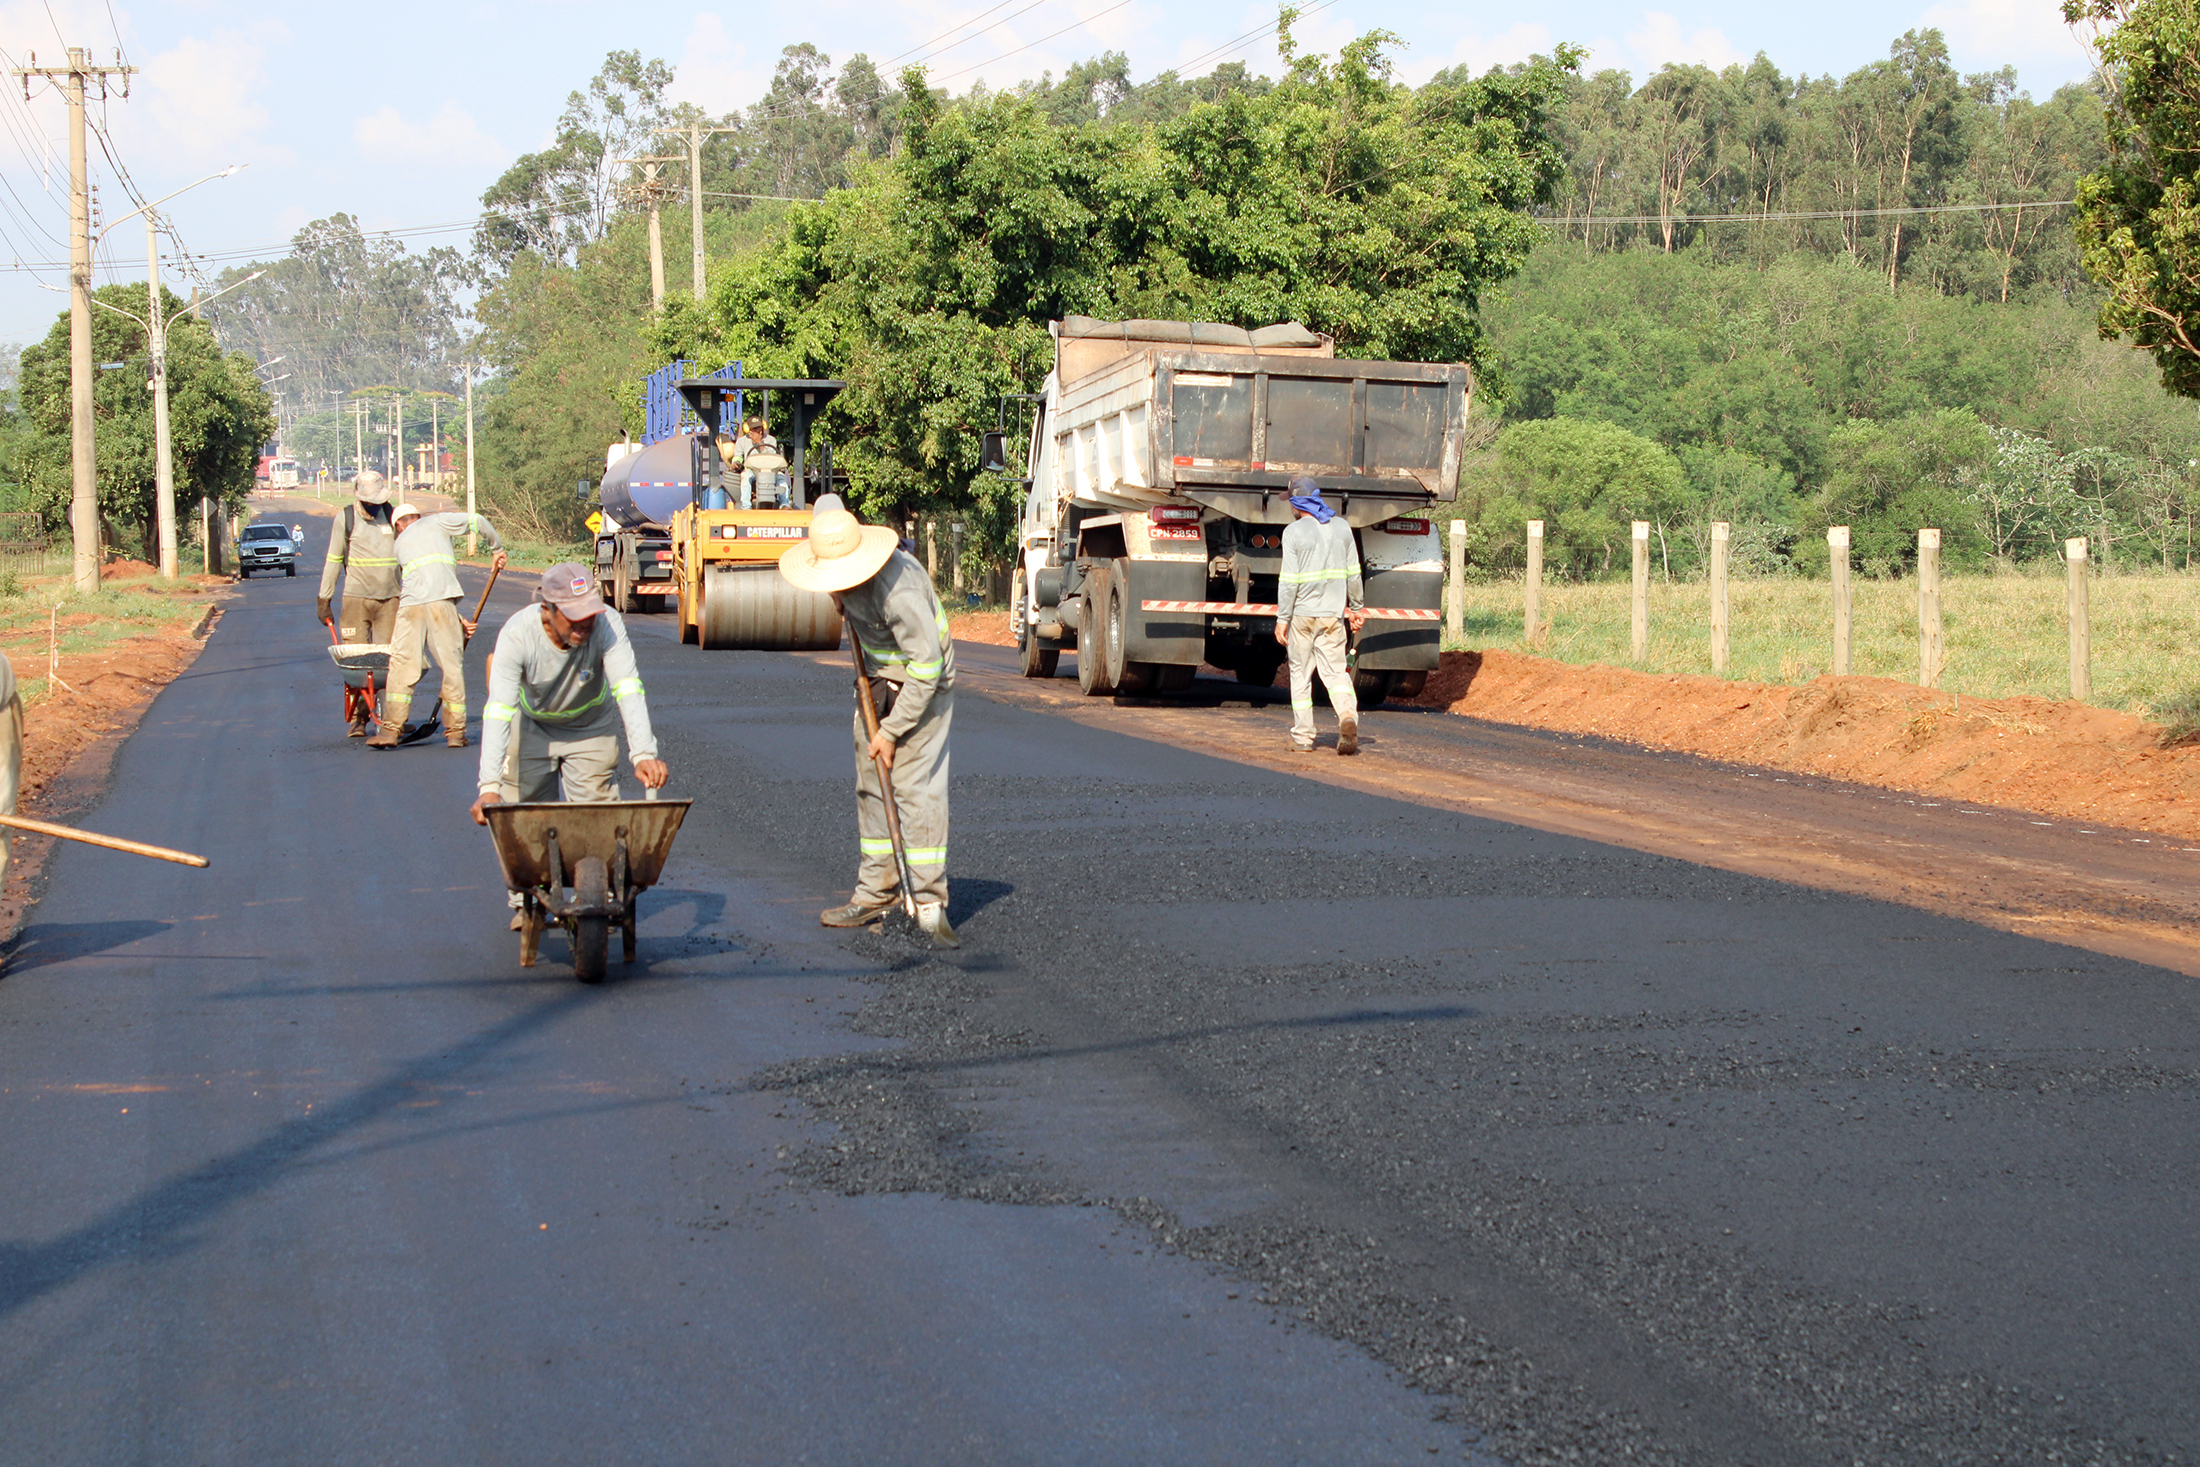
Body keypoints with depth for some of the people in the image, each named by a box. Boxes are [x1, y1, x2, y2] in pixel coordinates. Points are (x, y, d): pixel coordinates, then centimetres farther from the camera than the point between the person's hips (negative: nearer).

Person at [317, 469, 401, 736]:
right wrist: (324, 599, 6)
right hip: (357, 597, -1)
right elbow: (333, 560, 8)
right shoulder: (345, 518, 2)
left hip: (390, 598, 2)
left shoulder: (391, 515, 8)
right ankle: (358, 718, -1)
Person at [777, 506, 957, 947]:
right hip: (876, 679, 8)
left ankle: (929, 902, -14)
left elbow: (926, 669, -29)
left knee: (915, 786, -14)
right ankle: (875, 893, 16)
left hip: (921, 686, -8)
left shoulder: (900, 590, -35)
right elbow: (826, 507, 18)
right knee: (871, 786, 9)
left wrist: (892, 732, -24)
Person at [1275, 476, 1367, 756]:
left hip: (1302, 613, -3)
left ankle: (1303, 738, 9)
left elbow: (1289, 580, -11)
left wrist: (1281, 619, -8)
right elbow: (1353, 573, 10)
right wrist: (1356, 608, 20)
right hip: (1333, 613, 3)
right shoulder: (1341, 527, 6)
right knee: (1335, 671, 6)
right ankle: (1348, 715, -22)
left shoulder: (1294, 532, -8)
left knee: (1300, 675, 7)